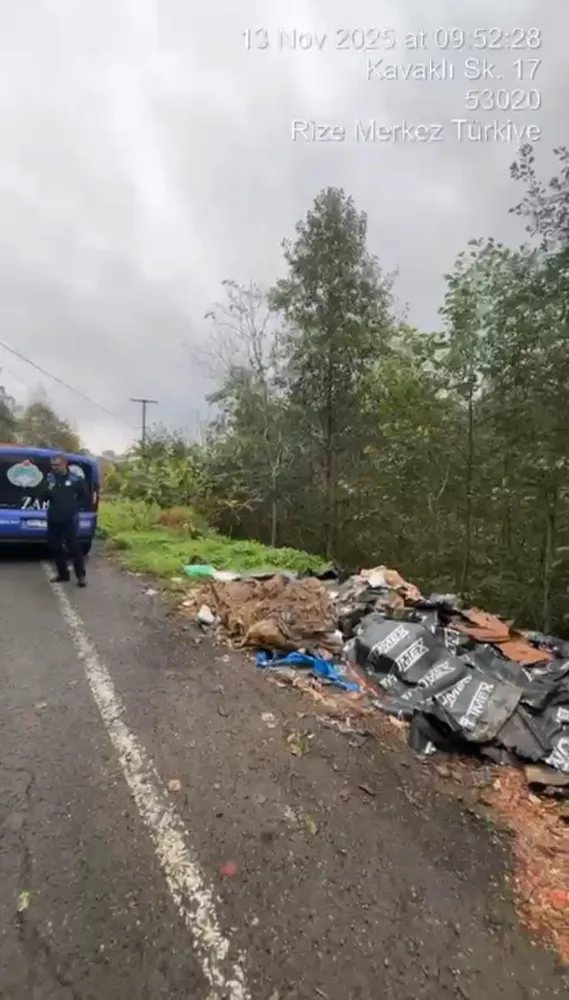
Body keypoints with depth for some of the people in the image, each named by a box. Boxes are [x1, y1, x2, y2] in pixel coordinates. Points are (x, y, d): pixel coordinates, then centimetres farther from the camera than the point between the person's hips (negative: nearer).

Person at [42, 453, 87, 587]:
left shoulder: (75, 479, -5)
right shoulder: (50, 478, 6)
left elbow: (83, 495, 8)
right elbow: (44, 497, 5)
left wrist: (75, 507, 4)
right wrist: (48, 491, -14)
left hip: (69, 519, -5)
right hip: (53, 519, 5)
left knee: (74, 547, -5)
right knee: (55, 548, 10)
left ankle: (81, 576, 0)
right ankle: (63, 574, 23)